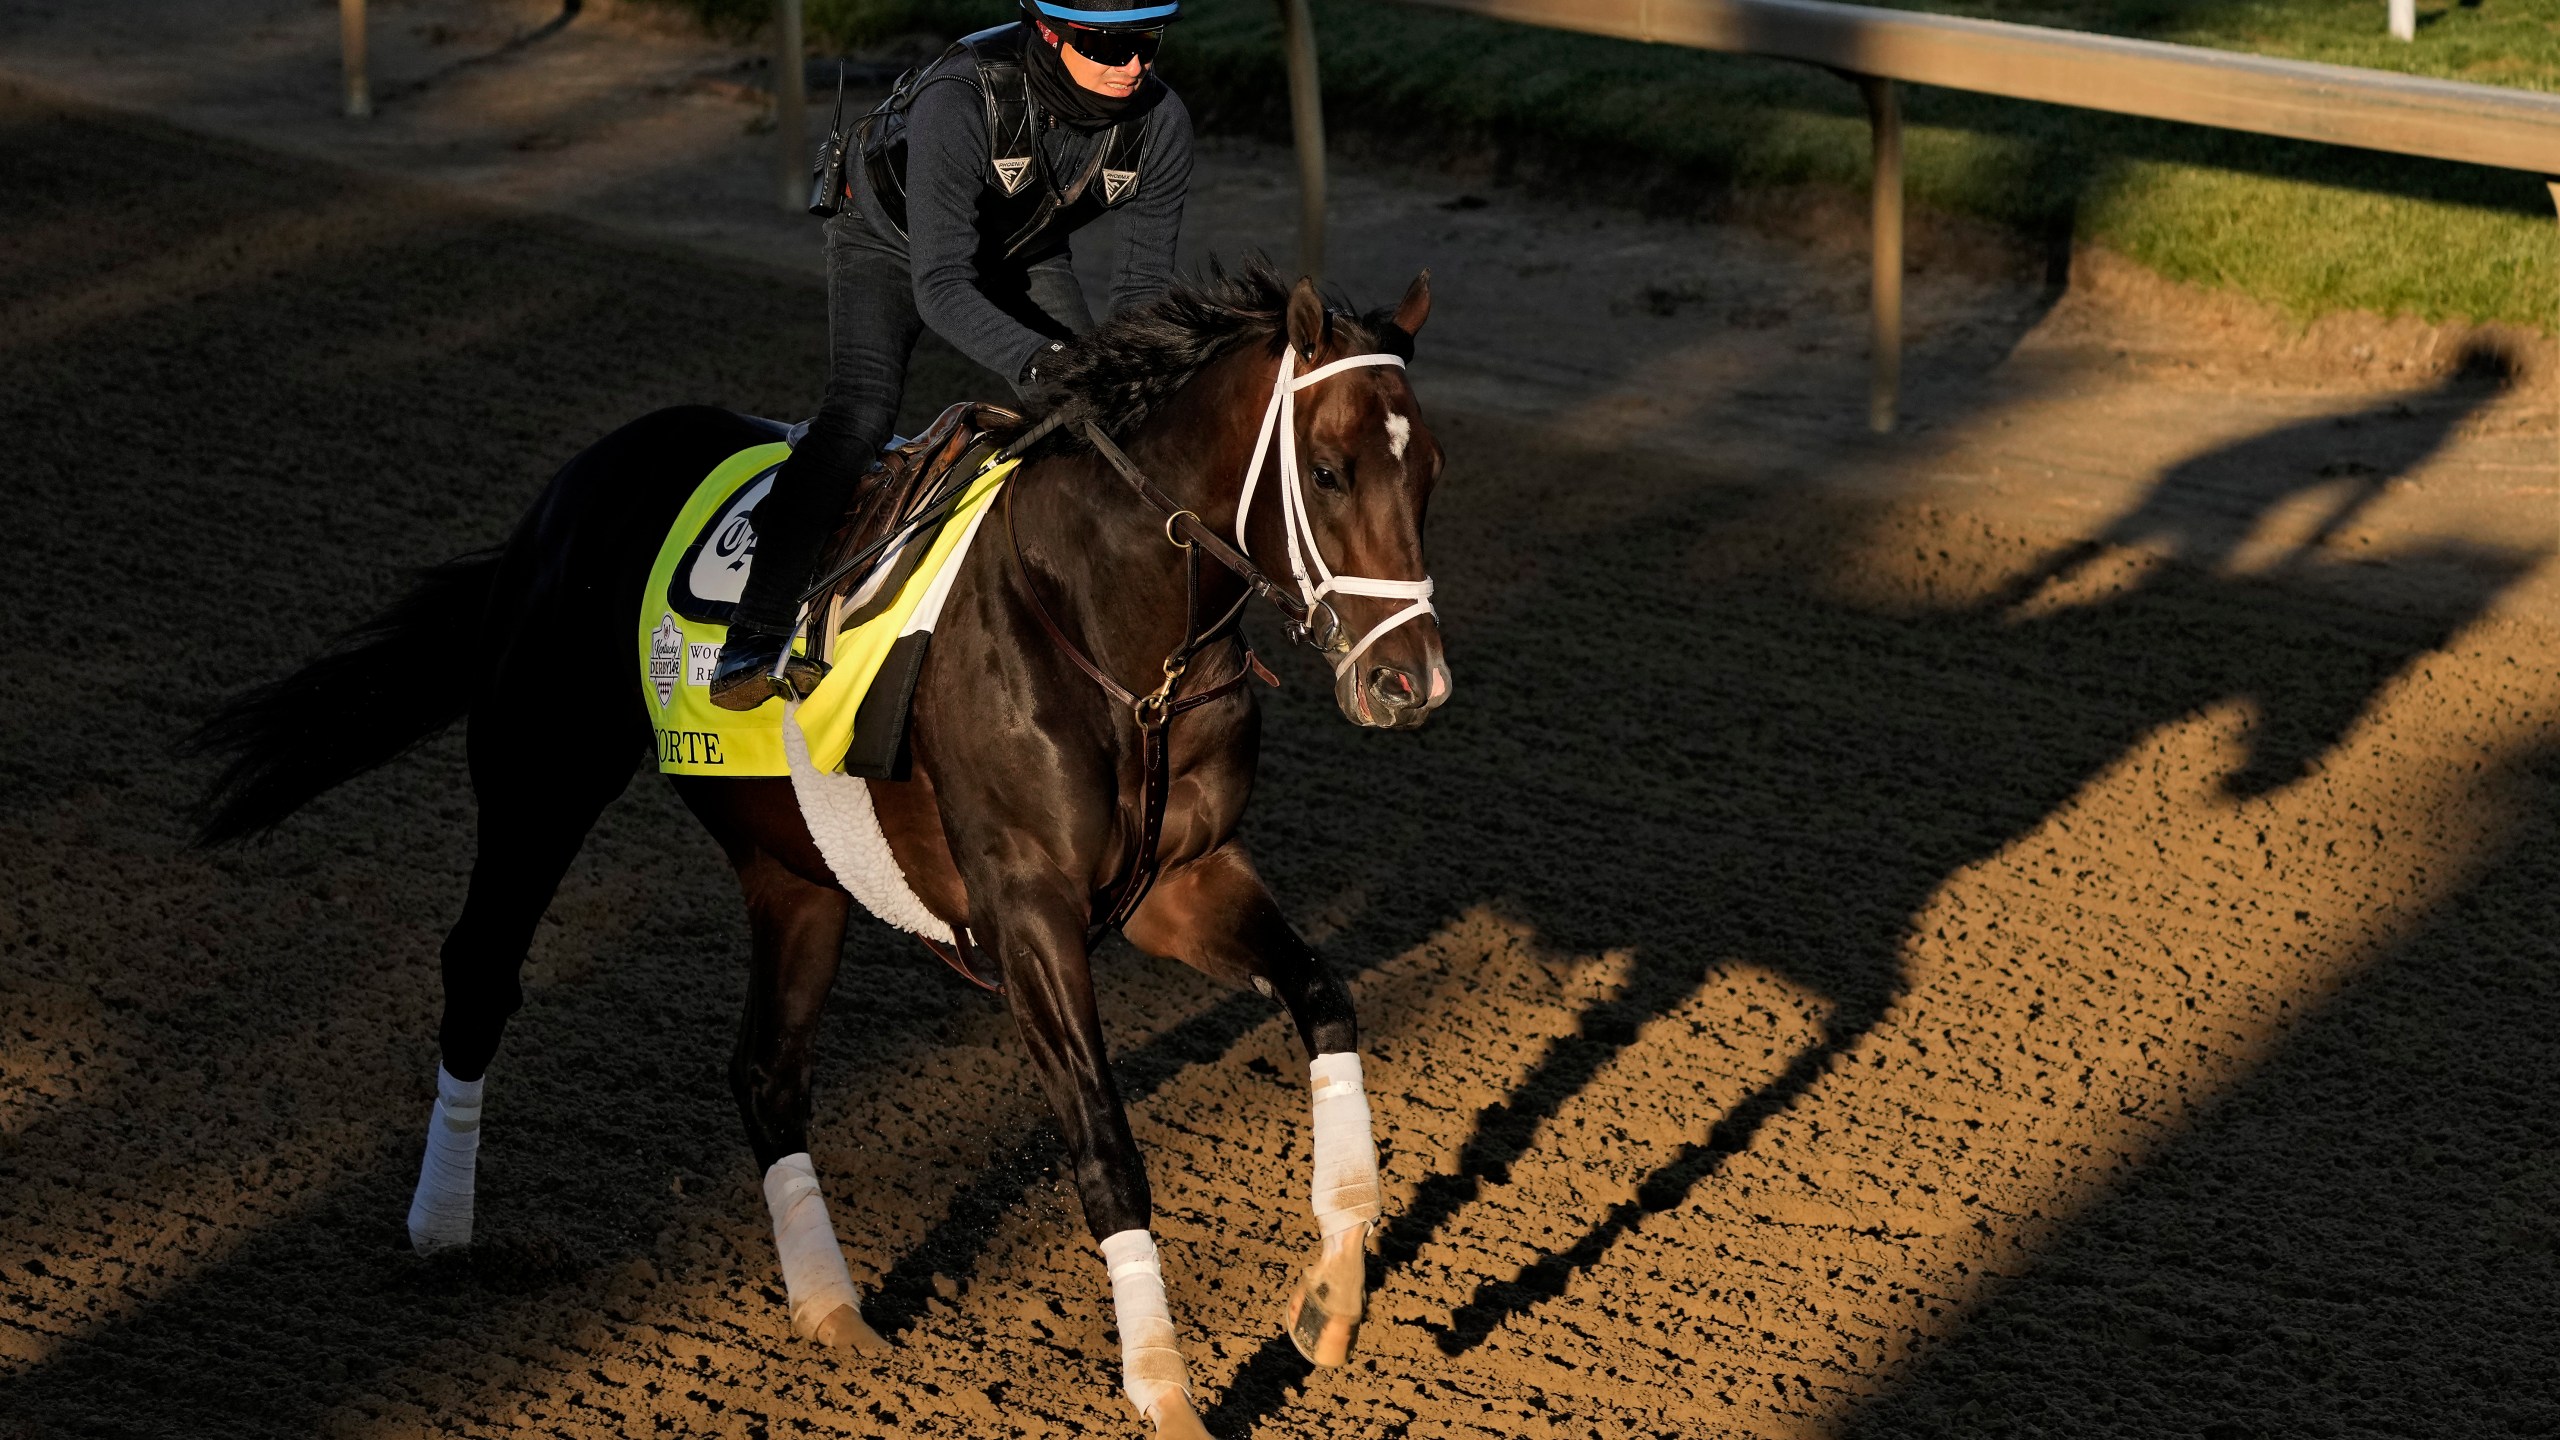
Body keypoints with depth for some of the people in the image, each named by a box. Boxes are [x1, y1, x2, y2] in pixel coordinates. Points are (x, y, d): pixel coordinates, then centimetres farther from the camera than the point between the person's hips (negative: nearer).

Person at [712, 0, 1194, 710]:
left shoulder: (1160, 120, -28)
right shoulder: (960, 98, -43)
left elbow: (1143, 285, -16)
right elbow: (940, 286, -46)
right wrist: (1036, 360, -60)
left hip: (1025, 252, 5)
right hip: (890, 238, -5)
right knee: (862, 406, -25)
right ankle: (752, 645, -30)